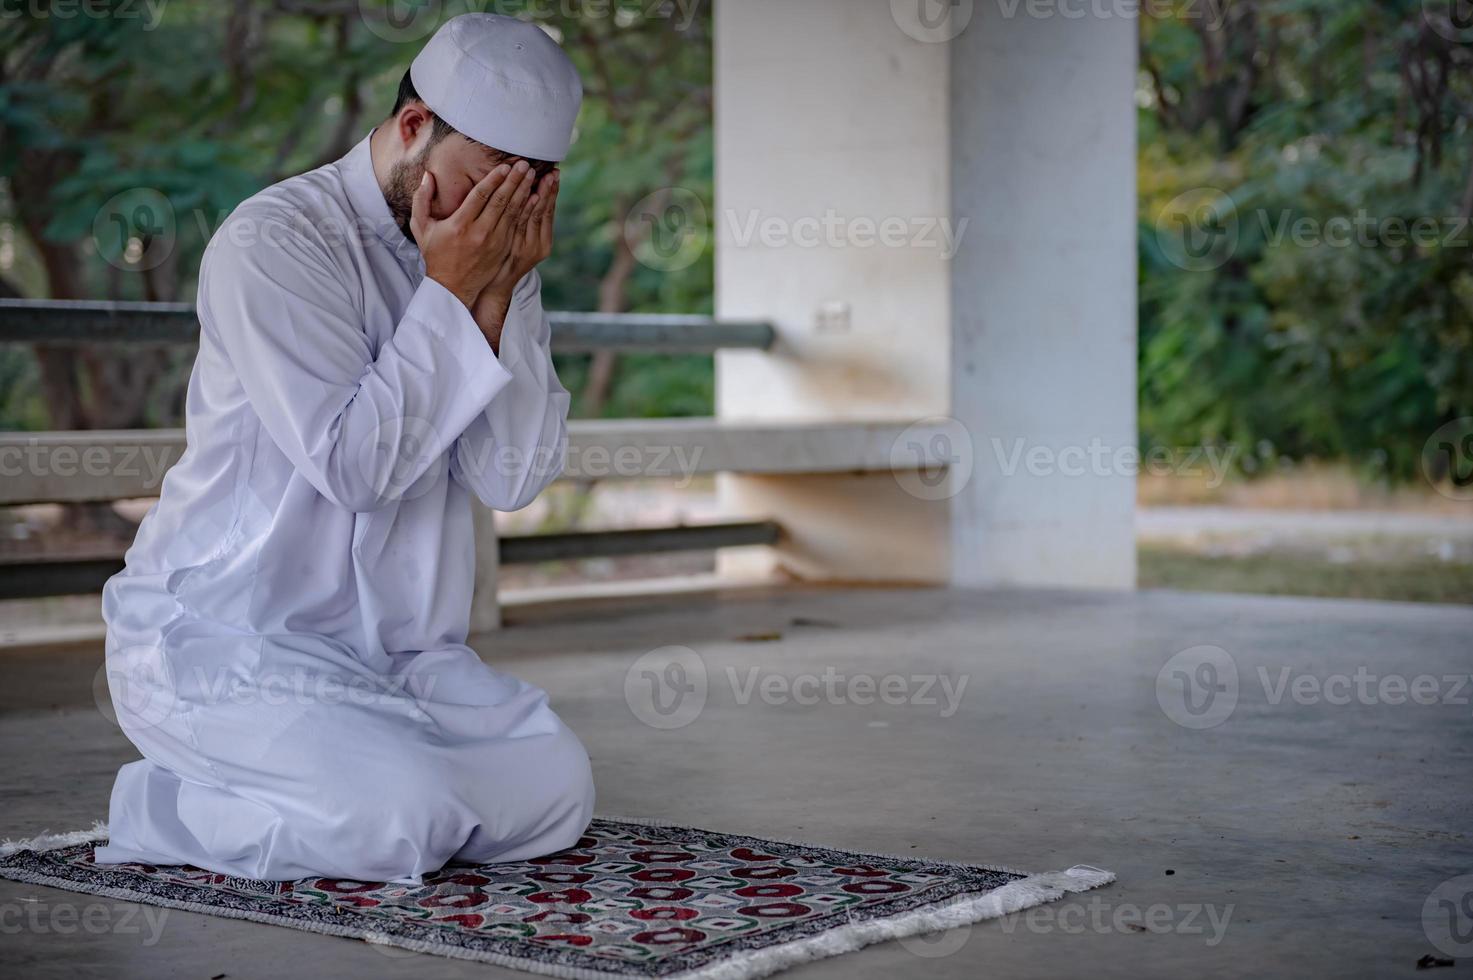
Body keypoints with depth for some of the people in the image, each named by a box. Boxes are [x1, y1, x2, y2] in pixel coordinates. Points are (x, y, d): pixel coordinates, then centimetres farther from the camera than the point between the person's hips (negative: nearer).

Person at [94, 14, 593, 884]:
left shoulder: (491, 264, 6)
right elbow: (353, 464, -23)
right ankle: (163, 805, 0)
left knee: (557, 789, -10)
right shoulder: (274, 244, -14)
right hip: (224, 646, -7)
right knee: (404, 818, -27)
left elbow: (514, 479, -5)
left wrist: (498, 298, -14)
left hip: (398, 650, 7)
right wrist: (447, 292, -19)